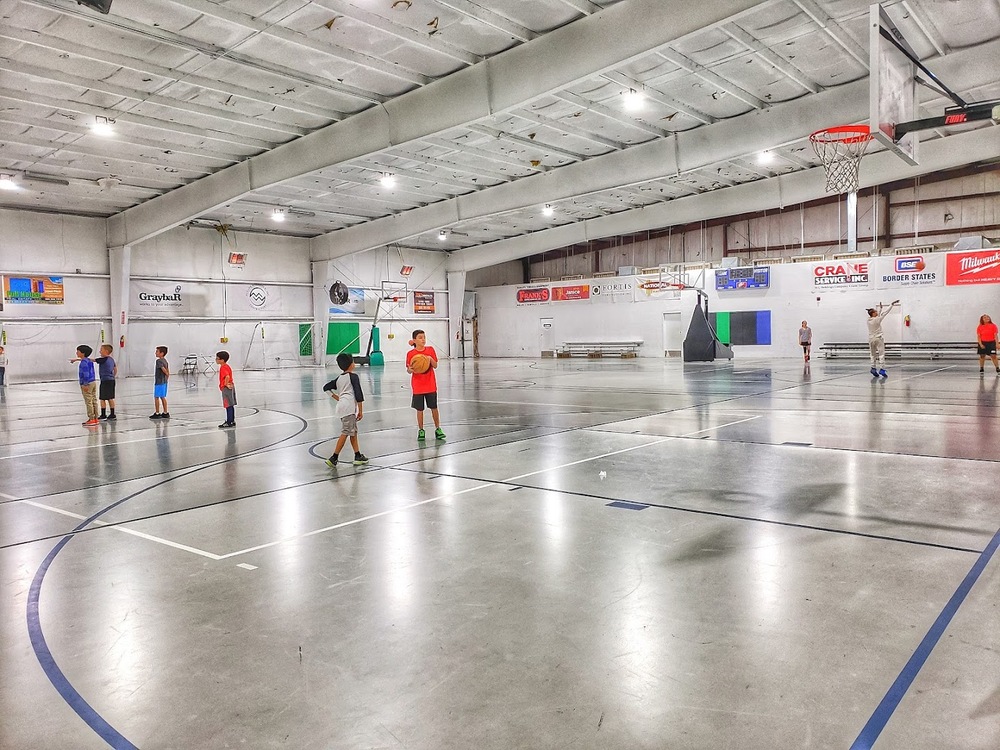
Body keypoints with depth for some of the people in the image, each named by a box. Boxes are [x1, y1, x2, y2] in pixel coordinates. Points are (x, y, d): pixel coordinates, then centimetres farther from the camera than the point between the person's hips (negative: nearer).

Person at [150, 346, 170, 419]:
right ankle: (165, 413, 16)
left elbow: (163, 369, -23)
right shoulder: (165, 360, 11)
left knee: (156, 397, -1)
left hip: (159, 382, -9)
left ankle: (157, 413, 2)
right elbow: (168, 371, 13)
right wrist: (167, 379, 13)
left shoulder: (158, 361, -15)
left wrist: (167, 375, -7)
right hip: (164, 382, 9)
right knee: (163, 397, 13)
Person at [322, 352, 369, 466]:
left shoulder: (339, 378, 19)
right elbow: (358, 394, -7)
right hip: (349, 407, -8)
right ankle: (334, 458, -11)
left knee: (354, 431, 15)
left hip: (341, 405, 8)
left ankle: (358, 456, 18)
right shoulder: (353, 376, -1)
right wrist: (361, 411, -3)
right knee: (345, 433, -8)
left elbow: (326, 388, 23)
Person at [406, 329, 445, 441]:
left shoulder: (430, 350, 0)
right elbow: (408, 370, 1)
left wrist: (430, 359, -18)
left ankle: (438, 429, 18)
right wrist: (410, 370, -22)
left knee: (434, 407, 6)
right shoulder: (410, 354, -5)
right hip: (418, 386, -1)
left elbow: (435, 366, 1)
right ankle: (421, 430, 17)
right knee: (420, 409, 4)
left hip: (430, 385, 1)